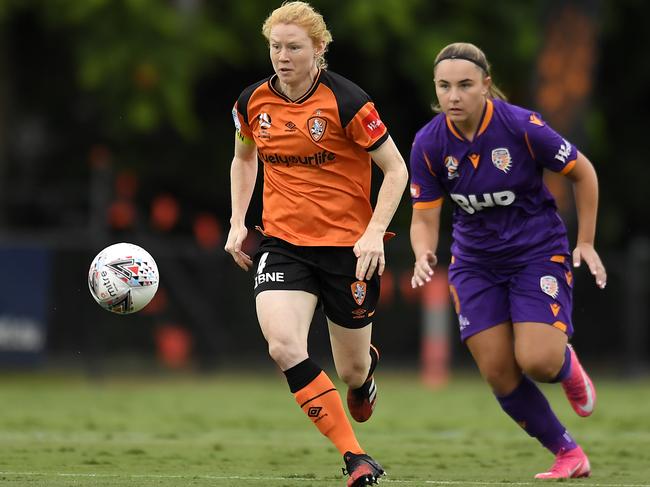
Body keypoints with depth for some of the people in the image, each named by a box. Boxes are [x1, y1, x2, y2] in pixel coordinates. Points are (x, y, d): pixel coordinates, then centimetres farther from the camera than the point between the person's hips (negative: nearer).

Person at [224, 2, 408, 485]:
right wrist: (237, 222, 11)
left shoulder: (346, 101, -14)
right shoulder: (253, 102, 0)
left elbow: (396, 169, -8)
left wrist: (374, 232, -19)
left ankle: (367, 366, 50)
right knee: (283, 346, -24)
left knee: (351, 370, 7)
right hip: (283, 242, 3)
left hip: (349, 245, -3)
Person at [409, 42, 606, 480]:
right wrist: (424, 256, -26)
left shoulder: (522, 127, -20)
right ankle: (570, 456, 14)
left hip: (539, 252, -3)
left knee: (537, 362, -19)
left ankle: (569, 366, 20)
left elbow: (583, 173, -6)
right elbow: (424, 217, -4)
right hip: (476, 261, 4)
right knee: (498, 373, -5)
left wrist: (585, 242, -3)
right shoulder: (428, 144, -11)